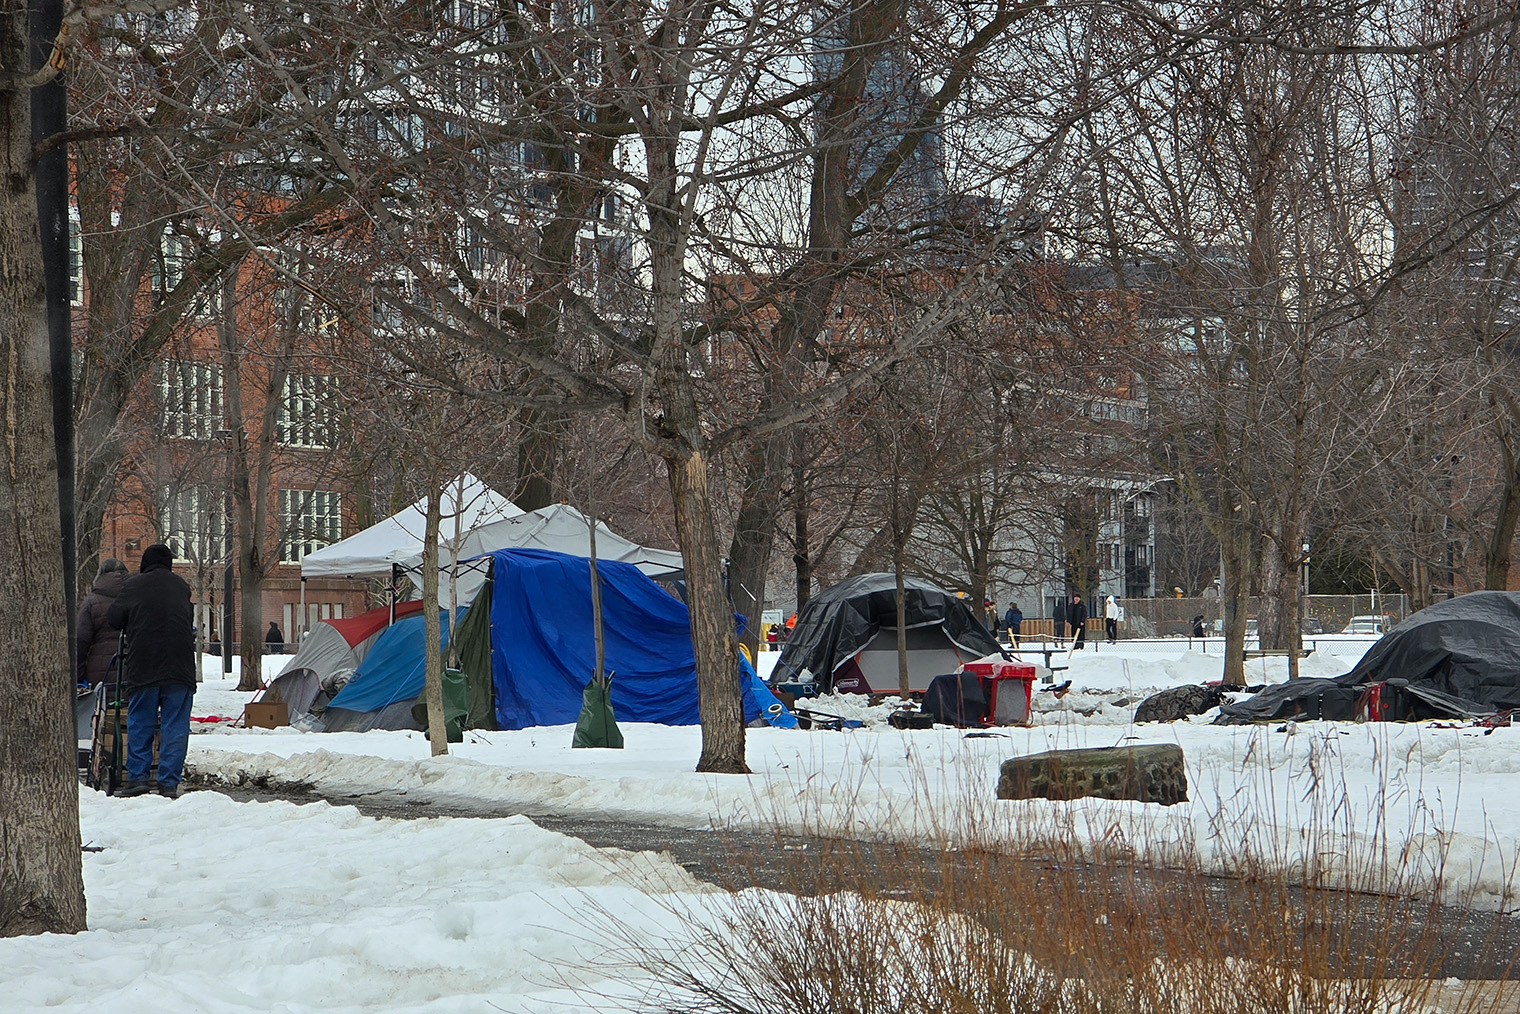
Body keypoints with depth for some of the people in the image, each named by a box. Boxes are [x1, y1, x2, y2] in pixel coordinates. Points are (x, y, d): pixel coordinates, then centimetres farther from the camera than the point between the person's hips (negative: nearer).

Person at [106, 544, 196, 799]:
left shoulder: (134, 585, 4)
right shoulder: (181, 586, 14)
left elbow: (113, 619, 6)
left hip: (143, 665, -1)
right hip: (179, 667, 1)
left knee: (140, 724, 7)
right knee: (175, 726, 1)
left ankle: (136, 778, 2)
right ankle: (169, 783, -3)